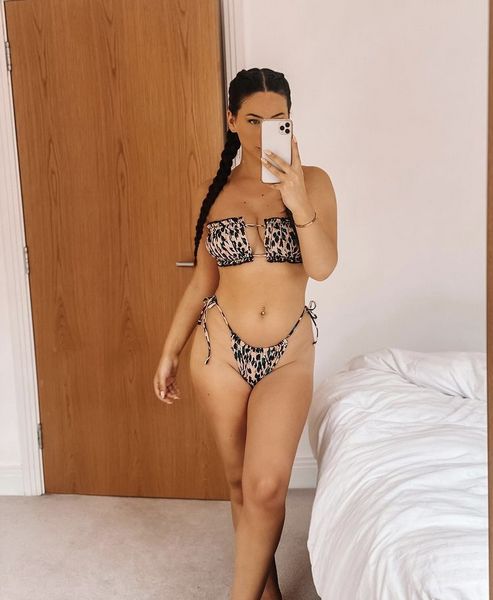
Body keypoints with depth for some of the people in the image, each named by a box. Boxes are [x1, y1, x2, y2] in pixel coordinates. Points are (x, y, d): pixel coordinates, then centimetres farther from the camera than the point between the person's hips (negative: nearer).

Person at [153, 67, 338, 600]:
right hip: (221, 348, 2)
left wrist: (296, 199, -26)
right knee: (241, 481, 12)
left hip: (289, 353, -1)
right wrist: (169, 351, 9)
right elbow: (202, 280, 9)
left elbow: (322, 266, -13)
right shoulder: (210, 193, 4)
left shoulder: (312, 182, -2)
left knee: (266, 486, -12)